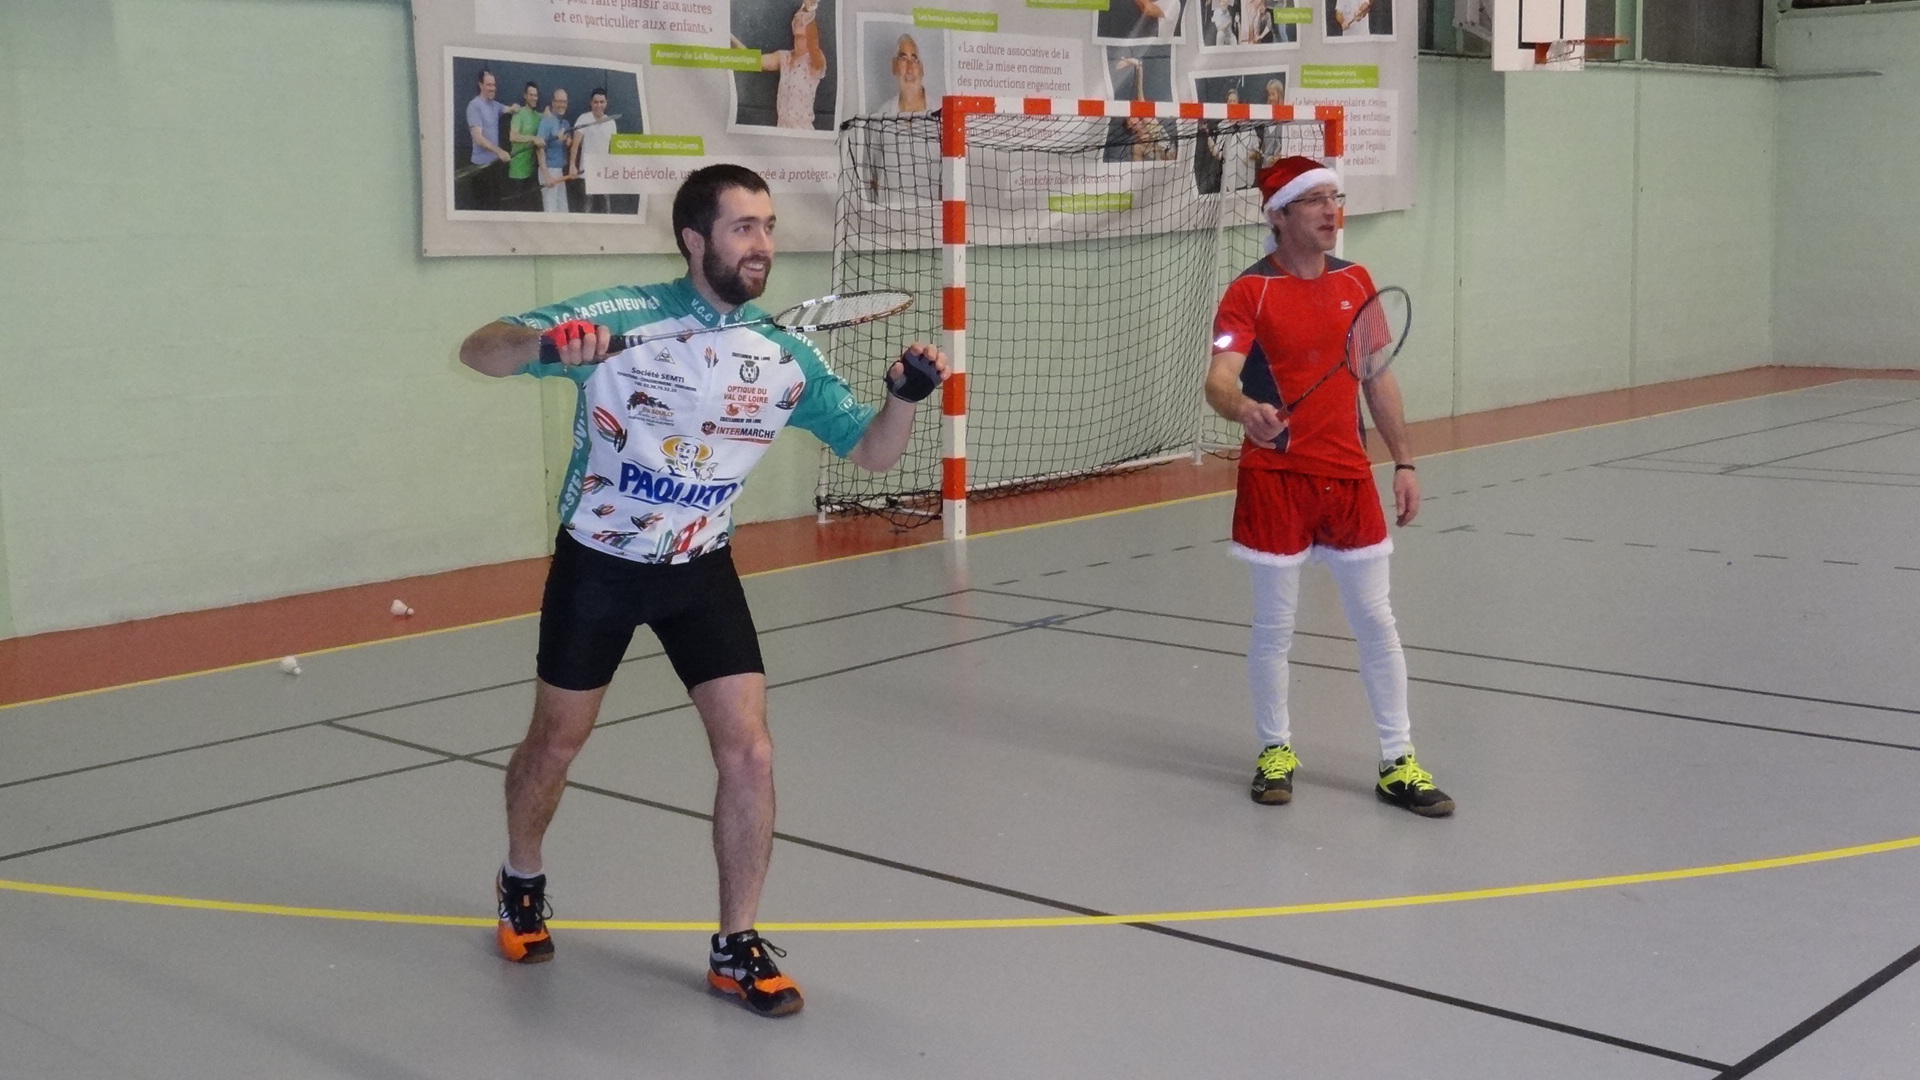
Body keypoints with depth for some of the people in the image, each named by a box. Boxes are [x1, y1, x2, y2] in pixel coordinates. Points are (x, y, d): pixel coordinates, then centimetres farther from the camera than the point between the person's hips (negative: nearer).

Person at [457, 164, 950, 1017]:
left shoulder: (785, 358, -9)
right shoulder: (621, 319, -20)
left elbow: (871, 453, -3)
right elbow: (478, 351, -21)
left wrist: (905, 395, -25)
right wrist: (545, 342, -44)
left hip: (701, 571, 3)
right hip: (597, 564, -2)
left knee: (749, 753, -8)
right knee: (556, 743, 14)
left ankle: (736, 947, 8)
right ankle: (522, 881, 43)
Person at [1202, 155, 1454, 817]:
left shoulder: (1357, 282, 9)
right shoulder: (1250, 292, -7)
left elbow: (1378, 379, 15)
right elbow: (1218, 381, -18)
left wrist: (1404, 462, 11)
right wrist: (1246, 409, -40)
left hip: (1349, 475, 4)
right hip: (1275, 479, -4)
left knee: (1375, 621, 7)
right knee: (1273, 626, 5)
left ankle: (1399, 763, 15)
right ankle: (1276, 750, 24)